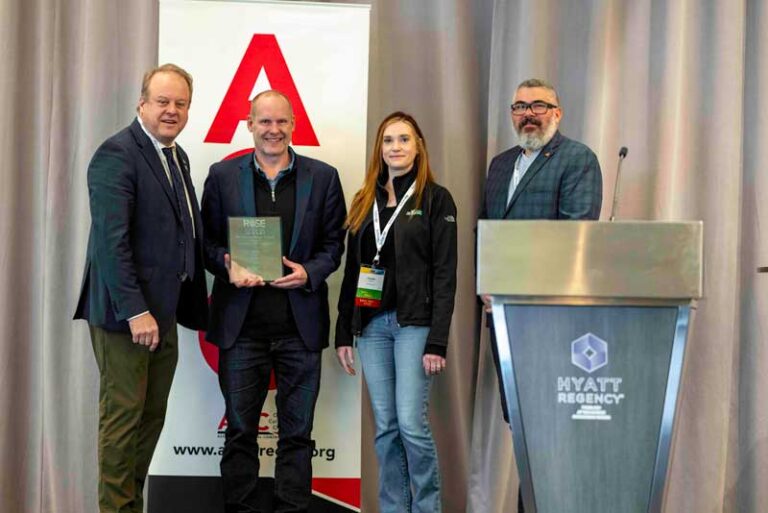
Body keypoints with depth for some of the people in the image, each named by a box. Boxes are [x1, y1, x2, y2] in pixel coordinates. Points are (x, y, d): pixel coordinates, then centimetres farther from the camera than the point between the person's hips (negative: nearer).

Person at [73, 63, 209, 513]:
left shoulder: (177, 156, 14)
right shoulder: (117, 154, -13)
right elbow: (110, 240, -21)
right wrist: (135, 310, -23)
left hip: (164, 310, 9)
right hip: (126, 312, -8)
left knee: (152, 417, 15)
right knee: (124, 416, 2)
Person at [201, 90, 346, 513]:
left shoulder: (323, 177, 5)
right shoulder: (223, 176, 5)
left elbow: (333, 243, 7)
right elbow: (207, 240, 7)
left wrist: (309, 272, -12)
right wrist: (227, 264, -14)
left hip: (301, 323, 0)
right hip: (242, 322, 0)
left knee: (297, 431, 8)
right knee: (240, 429, 8)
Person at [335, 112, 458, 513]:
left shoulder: (435, 198, -1)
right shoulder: (365, 201, 14)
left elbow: (445, 274, -7)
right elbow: (351, 271, 15)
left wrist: (437, 341, -14)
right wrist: (343, 333, 10)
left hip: (414, 322, -5)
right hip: (371, 323, 5)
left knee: (411, 423, -9)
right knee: (385, 427, 7)